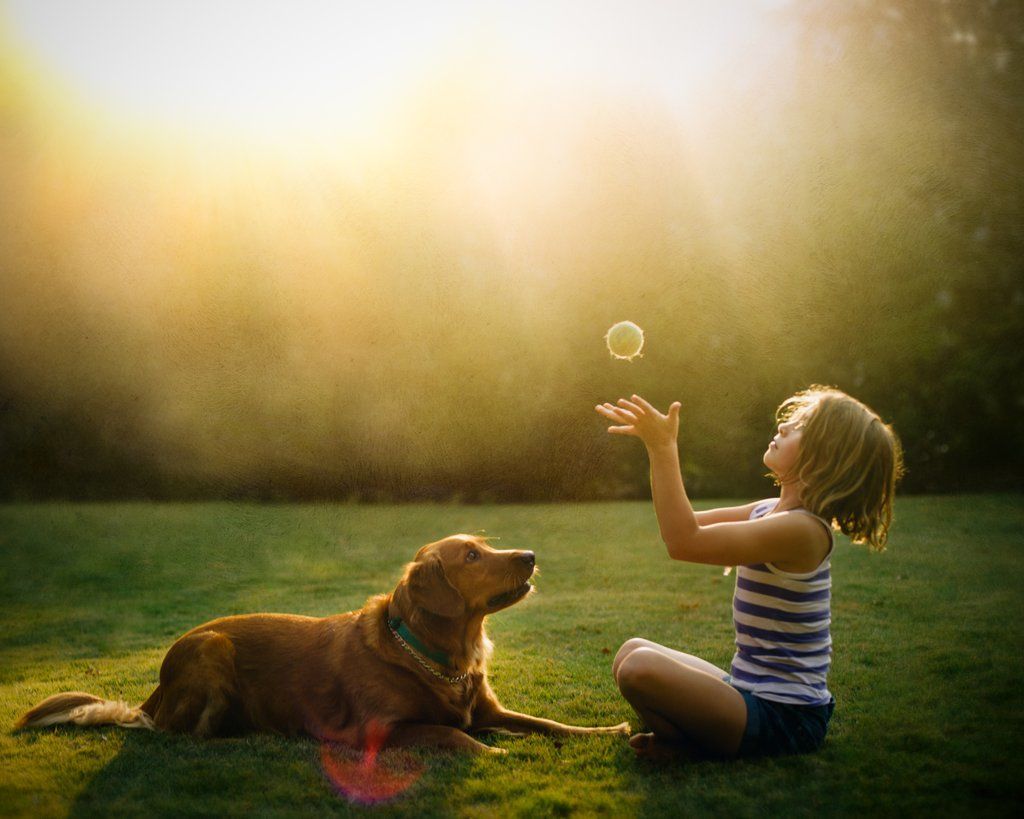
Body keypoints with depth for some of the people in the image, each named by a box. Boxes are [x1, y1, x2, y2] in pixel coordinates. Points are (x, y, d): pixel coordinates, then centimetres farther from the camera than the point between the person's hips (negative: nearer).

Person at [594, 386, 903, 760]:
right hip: (751, 690, 10)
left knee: (640, 667, -28)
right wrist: (657, 446, 8)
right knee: (631, 652, 16)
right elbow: (684, 524, 15)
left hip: (783, 719, -10)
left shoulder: (800, 529, -24)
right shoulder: (769, 512, 7)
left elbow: (684, 542, -29)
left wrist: (663, 448, -25)